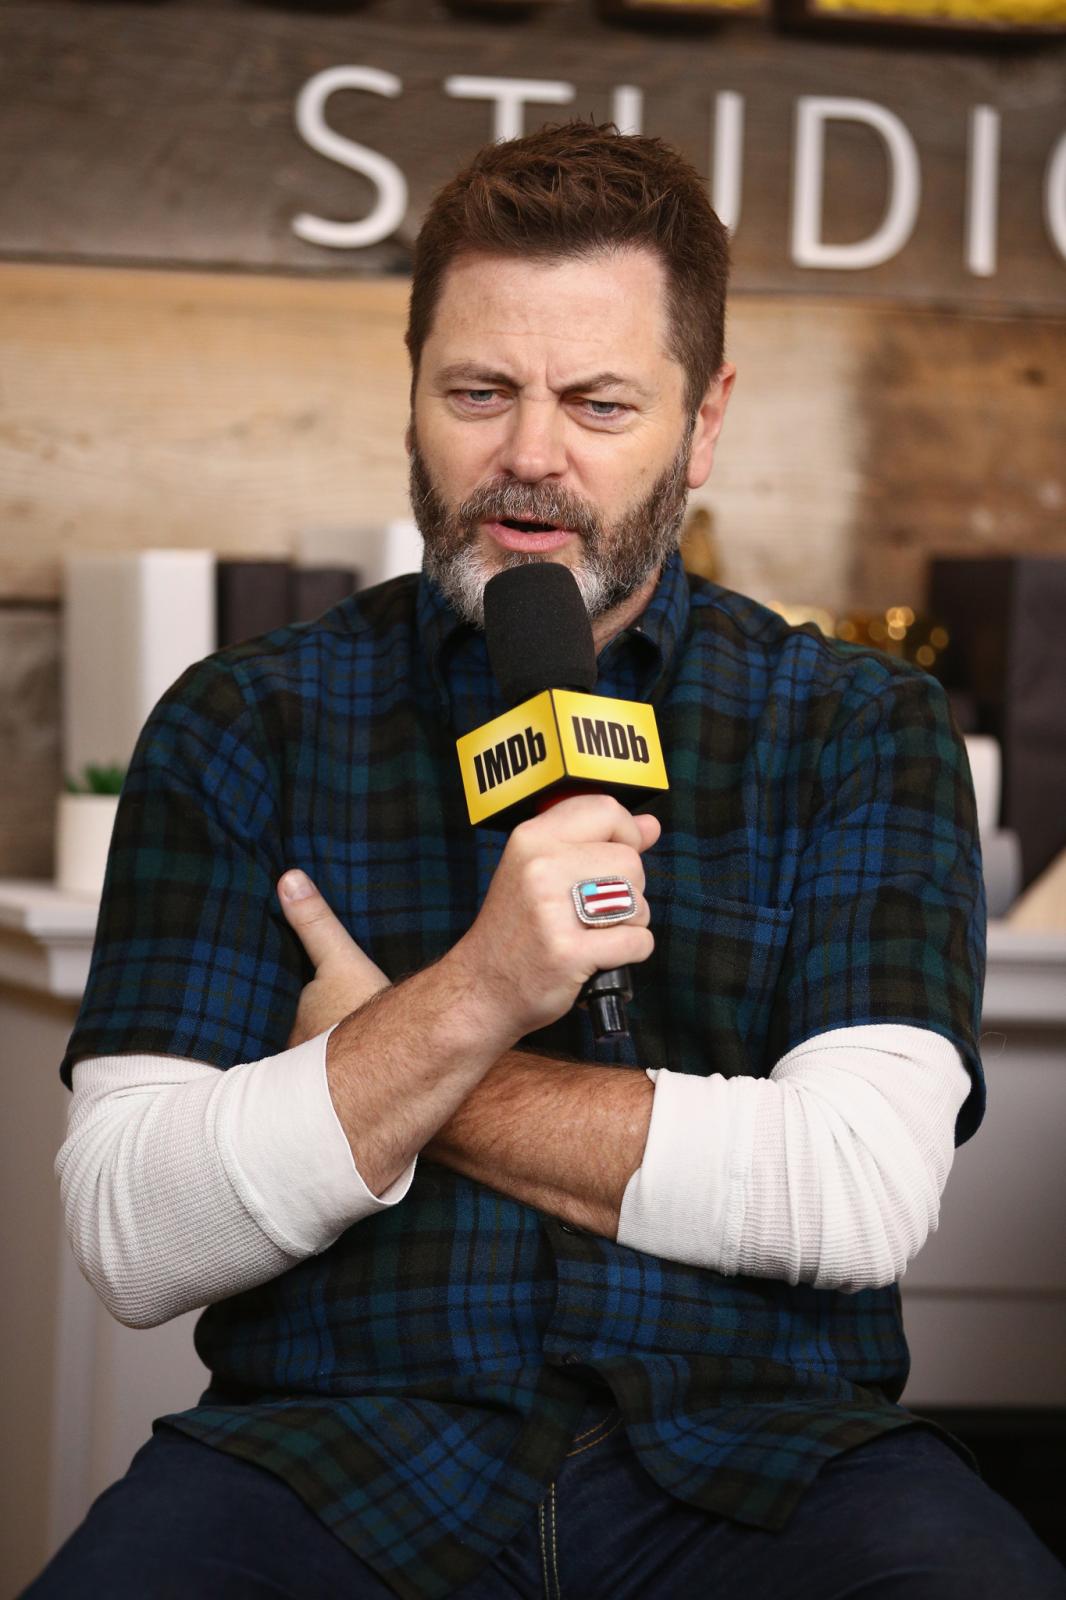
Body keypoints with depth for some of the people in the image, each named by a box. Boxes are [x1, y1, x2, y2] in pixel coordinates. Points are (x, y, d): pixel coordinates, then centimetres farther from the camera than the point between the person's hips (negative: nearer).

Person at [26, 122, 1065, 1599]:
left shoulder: (861, 729, 9)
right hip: (332, 1456, 0)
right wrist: (470, 1002, -16)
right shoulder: (240, 730, 9)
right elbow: (129, 1241, -2)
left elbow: (865, 1194, -7)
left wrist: (380, 1068, -3)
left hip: (756, 1456, 1)